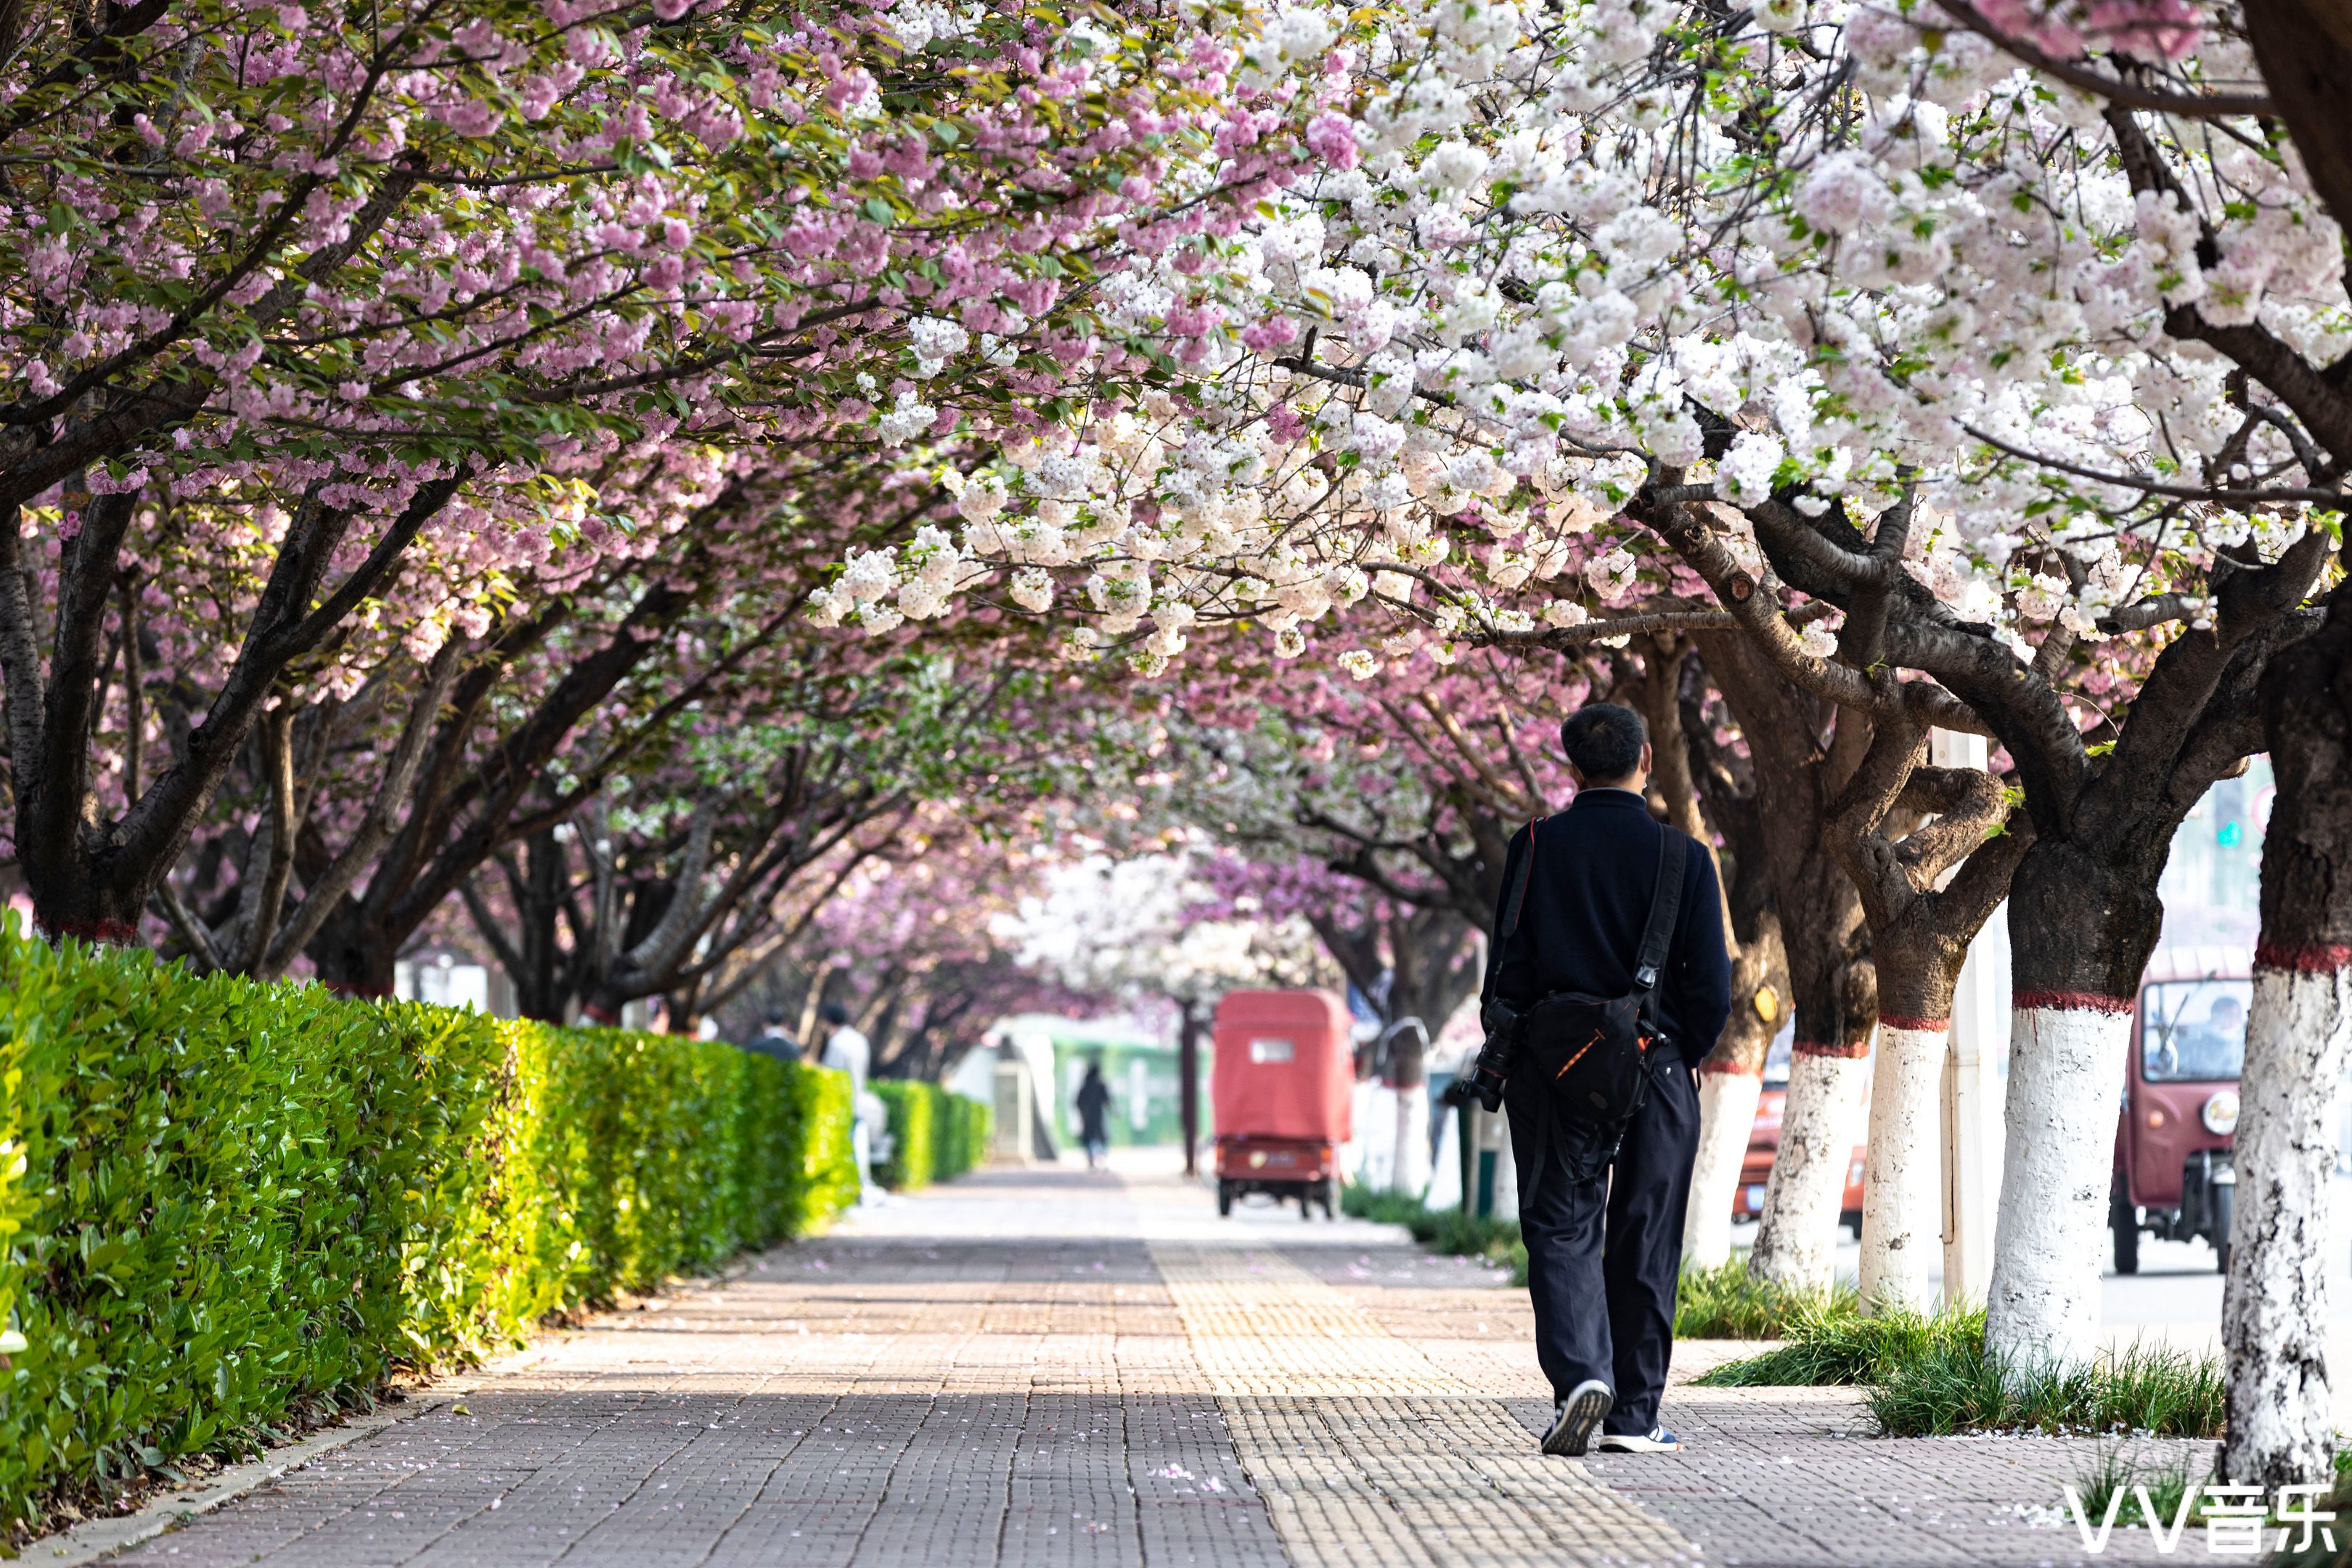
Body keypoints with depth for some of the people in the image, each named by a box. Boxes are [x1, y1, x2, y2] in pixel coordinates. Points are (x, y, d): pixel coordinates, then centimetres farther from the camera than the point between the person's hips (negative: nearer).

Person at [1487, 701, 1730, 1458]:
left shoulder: (1535, 847, -3)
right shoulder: (1683, 857, -5)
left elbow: (1508, 968, -4)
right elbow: (1711, 987, -5)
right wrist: (1680, 1057, 11)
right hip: (1657, 1069, 0)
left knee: (1561, 1228, 6)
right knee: (1645, 1242, 8)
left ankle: (1580, 1374, -16)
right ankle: (1634, 1414, 11)